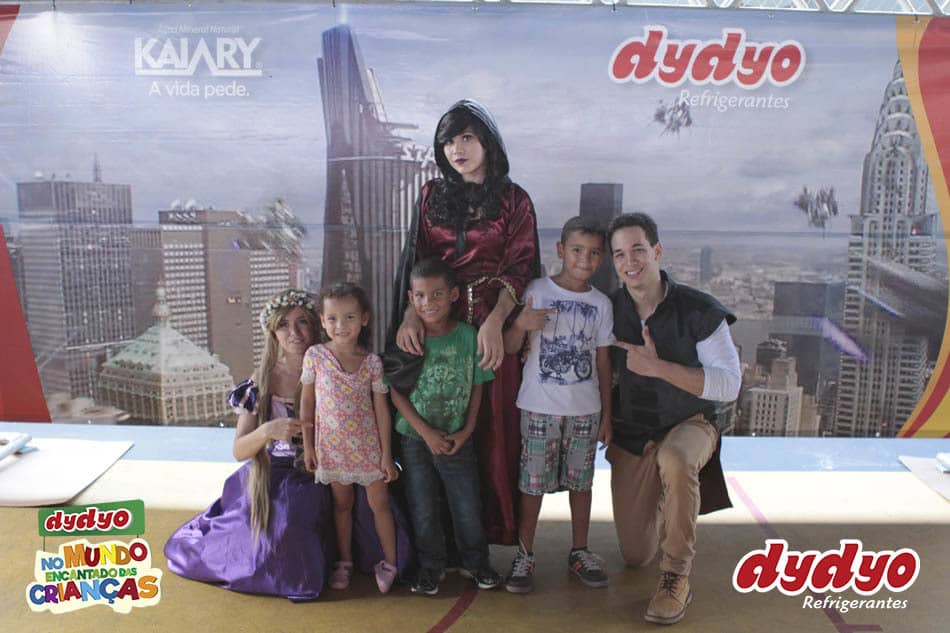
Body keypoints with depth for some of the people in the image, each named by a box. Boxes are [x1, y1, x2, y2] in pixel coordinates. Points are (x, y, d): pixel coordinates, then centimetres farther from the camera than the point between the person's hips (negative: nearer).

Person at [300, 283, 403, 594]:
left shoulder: (372, 362, -8)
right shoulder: (315, 356, -8)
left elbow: (382, 410, -4)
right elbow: (307, 402, 1)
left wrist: (386, 455, -4)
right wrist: (307, 445, 0)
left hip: (368, 445, -1)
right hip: (332, 447, 1)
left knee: (379, 503, 5)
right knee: (342, 504, 15)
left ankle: (389, 563, 19)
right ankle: (344, 562, 30)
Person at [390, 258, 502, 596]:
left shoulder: (468, 335, -6)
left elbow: (476, 387, 1)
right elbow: (396, 391, -8)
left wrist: (467, 430, -6)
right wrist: (426, 432, -12)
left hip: (457, 439, 0)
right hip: (415, 438, 0)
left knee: (468, 505, 8)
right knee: (423, 508, 11)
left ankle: (475, 561, 30)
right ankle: (431, 565, 30)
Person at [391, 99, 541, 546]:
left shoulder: (514, 200, 4)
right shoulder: (432, 195, 12)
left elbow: (519, 268, -4)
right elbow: (415, 259, 6)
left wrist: (495, 322, -21)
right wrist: (410, 313, -12)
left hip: (493, 324, -2)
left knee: (492, 424, 0)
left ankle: (492, 523, 14)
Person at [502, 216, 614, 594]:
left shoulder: (601, 304, 5)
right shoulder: (536, 292, -4)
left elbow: (603, 361, 9)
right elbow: (510, 348, -4)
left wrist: (606, 414, 8)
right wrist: (521, 324, -26)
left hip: (585, 409, 3)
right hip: (540, 406, -3)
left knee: (580, 481, 12)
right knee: (533, 482, 3)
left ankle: (580, 552, 26)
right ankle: (524, 555, 16)